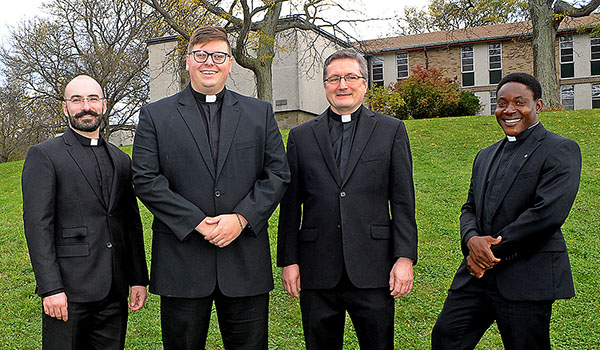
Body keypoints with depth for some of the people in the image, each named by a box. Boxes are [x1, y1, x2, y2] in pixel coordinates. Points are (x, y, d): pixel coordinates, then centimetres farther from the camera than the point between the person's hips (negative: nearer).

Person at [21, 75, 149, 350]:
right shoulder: (43, 155, -1)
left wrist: (139, 279, 10)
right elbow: (37, 224, -8)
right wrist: (50, 288, -15)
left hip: (115, 291, 5)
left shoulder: (120, 159, 15)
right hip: (68, 290, -4)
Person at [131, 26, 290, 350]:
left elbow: (278, 173, 4)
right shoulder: (155, 115, 5)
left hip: (246, 263, 1)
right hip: (181, 260, -1)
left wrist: (242, 218, -10)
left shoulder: (260, 113, 10)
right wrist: (197, 222, -13)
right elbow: (146, 180, -4)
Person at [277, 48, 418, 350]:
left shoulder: (391, 130, 6)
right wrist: (288, 260, 3)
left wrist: (405, 257, -4)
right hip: (318, 271, 1)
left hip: (372, 270, -1)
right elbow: (290, 204, 8)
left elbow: (403, 201, 3)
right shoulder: (301, 136, 9)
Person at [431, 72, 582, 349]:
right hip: (478, 273, 6)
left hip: (527, 280, -6)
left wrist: (492, 253, -13)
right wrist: (471, 240, -8)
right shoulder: (485, 155, 18)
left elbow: (547, 214, -17)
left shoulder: (561, 150, -5)